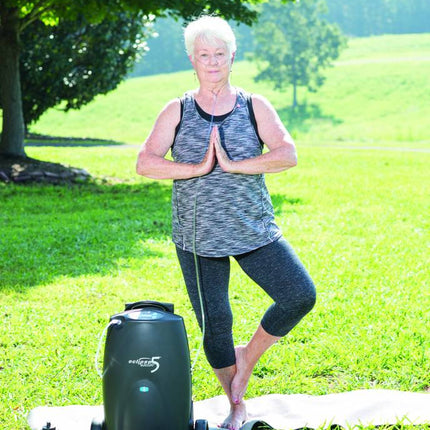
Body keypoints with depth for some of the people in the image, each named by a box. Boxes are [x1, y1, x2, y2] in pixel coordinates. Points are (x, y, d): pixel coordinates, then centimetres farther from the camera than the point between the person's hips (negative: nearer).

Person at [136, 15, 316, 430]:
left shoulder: (255, 107, 3)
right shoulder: (176, 111, 3)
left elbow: (288, 154, -10)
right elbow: (144, 163, -7)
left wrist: (233, 165, -19)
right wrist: (197, 169, -19)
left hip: (255, 231, 1)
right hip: (197, 236, -1)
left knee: (300, 296, -11)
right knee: (214, 323, 2)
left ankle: (248, 356, 14)